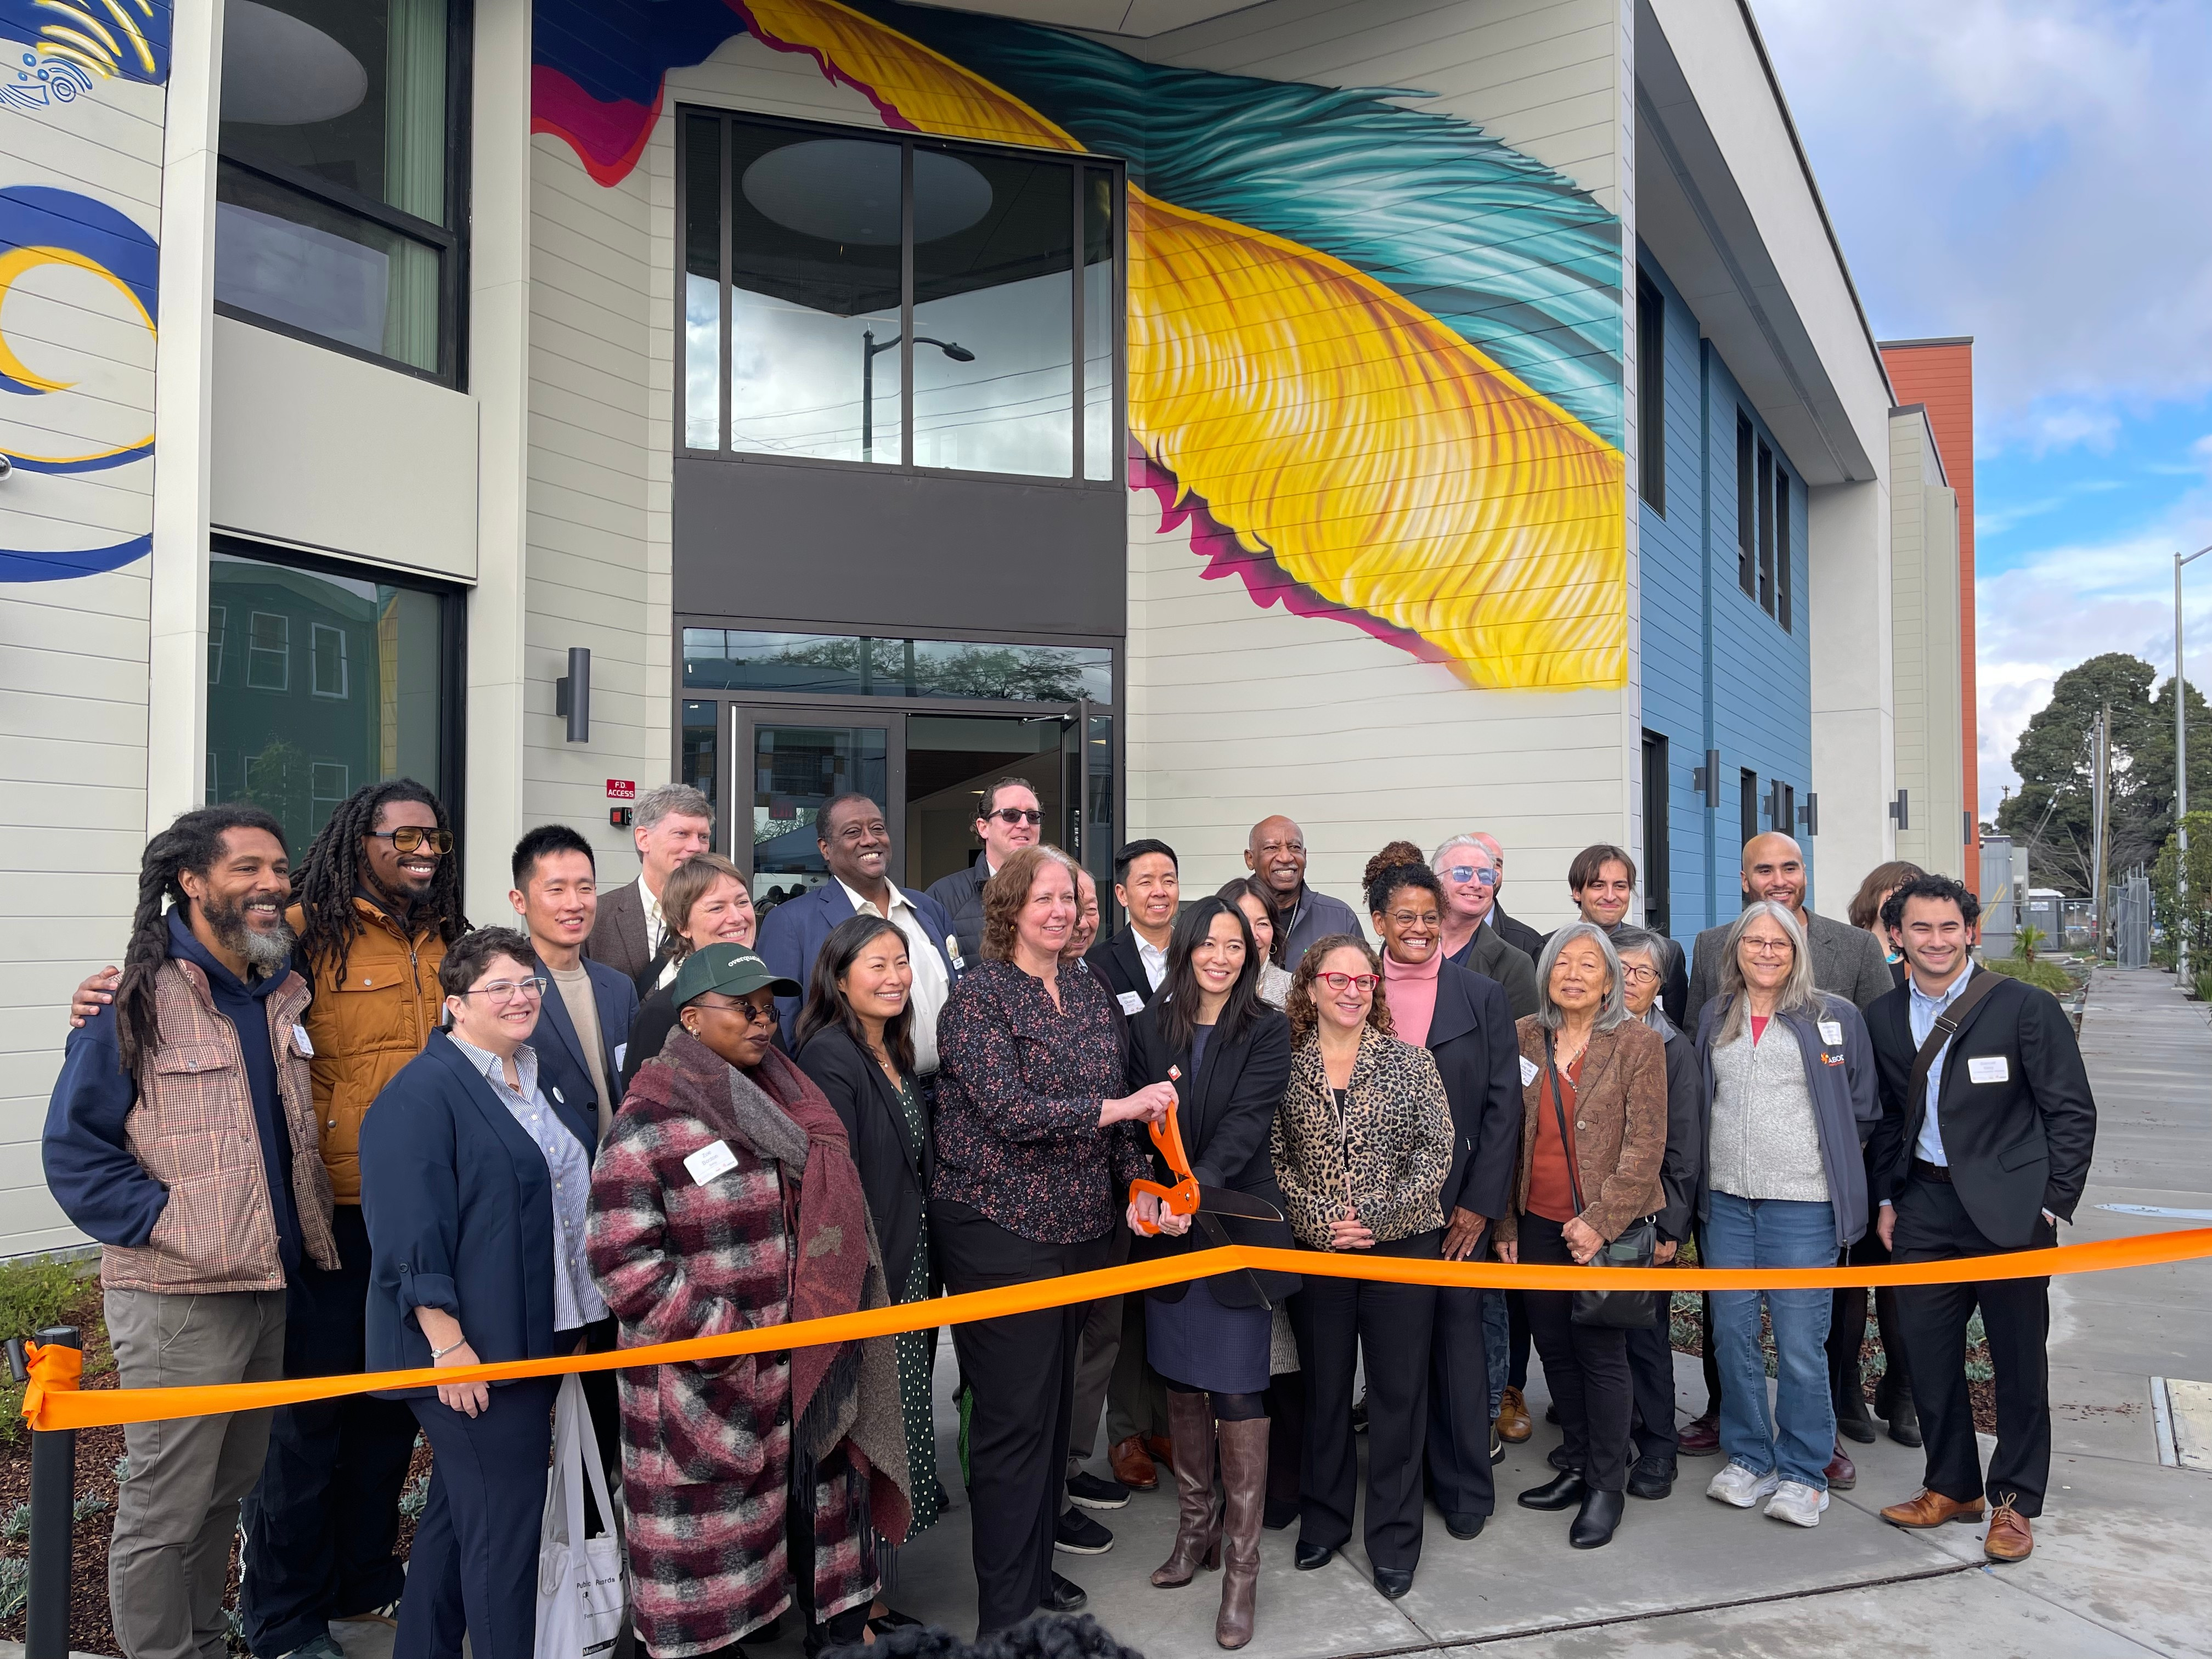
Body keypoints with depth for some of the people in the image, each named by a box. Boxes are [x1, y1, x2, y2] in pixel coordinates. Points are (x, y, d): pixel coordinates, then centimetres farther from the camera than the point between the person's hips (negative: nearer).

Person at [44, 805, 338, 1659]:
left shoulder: (284, 995, 9)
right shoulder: (138, 1000, -11)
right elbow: (74, 1150, -11)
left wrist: (308, 1229, 12)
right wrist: (171, 1222, -17)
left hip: (268, 1290, 7)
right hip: (178, 1301, -6)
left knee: (228, 1492, 19)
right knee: (164, 1512, 4)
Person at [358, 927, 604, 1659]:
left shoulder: (541, 1080, 12)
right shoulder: (422, 1093, -14)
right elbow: (410, 1234, -19)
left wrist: (578, 1319, 19)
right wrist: (448, 1344, -22)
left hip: (540, 1340, 9)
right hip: (471, 1349, -8)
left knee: (459, 1510, 20)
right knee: (503, 1523, -1)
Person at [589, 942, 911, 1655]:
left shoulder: (792, 1102, 8)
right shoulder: (650, 1122, -13)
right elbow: (624, 1259, -16)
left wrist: (837, 1318, 12)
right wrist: (723, 1337, -16)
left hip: (806, 1374, 6)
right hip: (706, 1391, -6)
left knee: (824, 1510, 15)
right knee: (710, 1547, 7)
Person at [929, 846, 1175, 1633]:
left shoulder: (1090, 994, 9)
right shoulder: (979, 993, -11)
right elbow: (1009, 1110, -20)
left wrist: (1137, 1183, 2)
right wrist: (1120, 1108, -22)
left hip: (1080, 1228, 7)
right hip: (1000, 1229, -6)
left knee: (1055, 1403, 16)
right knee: (1014, 1416, 0)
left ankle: (1036, 1566, 34)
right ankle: (1004, 1611, 14)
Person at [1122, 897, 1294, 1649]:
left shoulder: (1268, 1031, -5)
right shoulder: (1148, 1028, 4)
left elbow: (1246, 1124, -15)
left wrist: (1196, 1192, -29)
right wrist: (1141, 1187, -19)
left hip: (1239, 1226, -3)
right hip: (1164, 1231, 3)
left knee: (1238, 1393, -2)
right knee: (1181, 1382, 14)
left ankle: (1241, 1567, 9)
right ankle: (1196, 1529, 32)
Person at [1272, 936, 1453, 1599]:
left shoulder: (1410, 1061, -1)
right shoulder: (1285, 1066, 0)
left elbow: (1436, 1153, -4)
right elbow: (1273, 1159, -2)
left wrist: (1376, 1215, -13)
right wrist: (1320, 1219, -13)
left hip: (1403, 1246, 0)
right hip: (1315, 1250, 1)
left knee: (1398, 1389, 6)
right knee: (1323, 1388, 13)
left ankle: (1394, 1537, 20)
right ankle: (1324, 1519, 30)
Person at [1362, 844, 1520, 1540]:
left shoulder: (1482, 997, 1)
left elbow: (1503, 1107, 0)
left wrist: (1479, 1203, -6)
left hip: (1457, 1201, 0)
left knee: (1458, 1332, 4)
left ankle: (1465, 1486, 19)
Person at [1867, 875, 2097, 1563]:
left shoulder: (2025, 1007, -7)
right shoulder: (1884, 1018, 6)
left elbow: (2071, 1112, -6)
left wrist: (2051, 1206, -9)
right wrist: (1887, 1200, 9)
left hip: (2009, 1209, -4)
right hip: (1925, 1205, 4)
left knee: (2019, 1362, 7)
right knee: (1926, 1352, 9)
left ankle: (2014, 1501, 23)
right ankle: (1952, 1486, 27)